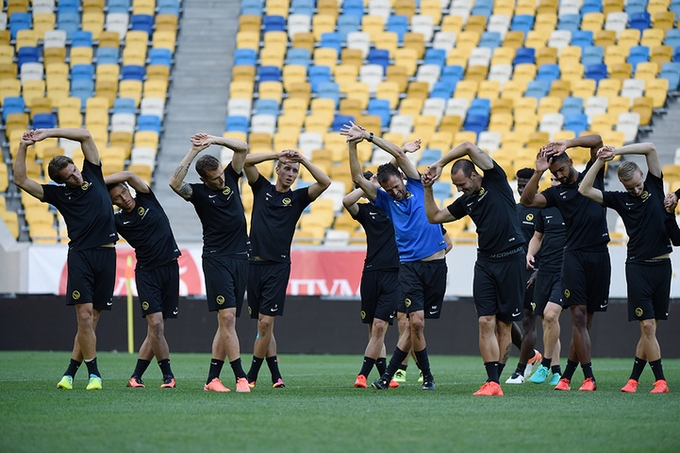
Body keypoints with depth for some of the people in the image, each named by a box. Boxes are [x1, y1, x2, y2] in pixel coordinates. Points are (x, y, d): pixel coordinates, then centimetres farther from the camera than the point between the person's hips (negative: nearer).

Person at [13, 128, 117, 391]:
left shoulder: (93, 176, 13)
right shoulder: (58, 194, 9)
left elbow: (85, 135, 8)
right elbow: (21, 180, 3)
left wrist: (48, 134, 3)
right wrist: (23, 147, -3)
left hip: (106, 255, 2)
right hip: (80, 255, -2)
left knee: (93, 318, 2)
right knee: (84, 315, -13)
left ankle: (71, 372, 8)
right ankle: (94, 373, -6)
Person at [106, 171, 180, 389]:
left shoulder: (146, 199, 4)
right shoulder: (118, 220, 2)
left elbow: (129, 176, -8)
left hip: (170, 269, 2)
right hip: (147, 273, -2)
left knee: (157, 328, 1)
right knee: (155, 324, -15)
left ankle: (136, 376, 7)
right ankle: (168, 375, -5)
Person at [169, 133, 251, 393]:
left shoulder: (231, 178, 11)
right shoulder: (199, 192, -2)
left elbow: (242, 148, 5)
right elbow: (175, 183, -21)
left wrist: (214, 140, -9)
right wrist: (193, 152, -20)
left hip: (240, 258, 5)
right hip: (216, 259, -5)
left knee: (228, 322, 3)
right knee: (227, 317, -14)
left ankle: (212, 379, 6)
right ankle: (240, 377, -15)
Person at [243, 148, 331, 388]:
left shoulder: (298, 197, 9)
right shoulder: (262, 188, 12)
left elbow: (324, 182, -4)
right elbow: (247, 161, -1)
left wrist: (303, 160, -8)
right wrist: (278, 154, -7)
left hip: (278, 267, -2)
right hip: (254, 264, 2)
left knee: (265, 322, -9)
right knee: (262, 324, 3)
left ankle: (251, 376, -1)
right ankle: (275, 375, 10)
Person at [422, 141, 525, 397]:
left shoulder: (496, 180, -2)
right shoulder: (466, 202, 13)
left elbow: (468, 147, -11)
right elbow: (434, 217, 20)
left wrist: (439, 164, -3)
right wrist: (428, 189, 10)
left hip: (510, 259, -5)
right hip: (485, 262, 5)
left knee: (504, 325, 0)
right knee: (486, 322, -8)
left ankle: (495, 379, 7)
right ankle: (493, 383, -12)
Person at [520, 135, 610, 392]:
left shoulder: (592, 176, 13)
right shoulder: (557, 193, 10)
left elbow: (597, 140, 3)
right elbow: (527, 200, -4)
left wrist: (567, 144, -7)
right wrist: (538, 173, -14)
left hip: (599, 255, 1)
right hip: (575, 256, -1)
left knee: (586, 320, 3)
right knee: (578, 315, -12)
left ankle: (567, 375, 10)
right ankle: (588, 377, -12)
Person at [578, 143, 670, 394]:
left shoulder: (654, 186, 9)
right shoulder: (620, 200, 5)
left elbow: (650, 148, -1)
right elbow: (585, 190, 0)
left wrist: (618, 151, -6)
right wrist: (600, 161, -6)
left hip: (662, 265, 2)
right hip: (637, 267, -2)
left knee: (650, 327, 4)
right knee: (647, 326, -9)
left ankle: (634, 378, 12)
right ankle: (660, 380, -5)